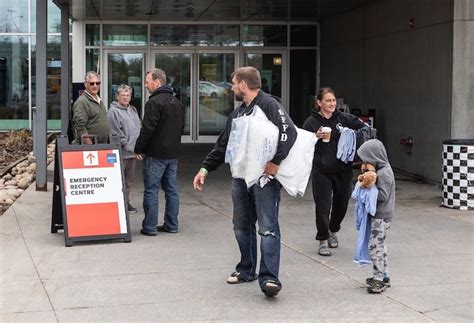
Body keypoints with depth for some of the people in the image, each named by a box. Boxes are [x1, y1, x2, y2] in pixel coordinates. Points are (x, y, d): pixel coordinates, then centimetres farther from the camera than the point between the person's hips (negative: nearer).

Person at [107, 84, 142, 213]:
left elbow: (138, 127, 20)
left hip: (133, 152, 8)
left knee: (129, 179, 14)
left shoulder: (133, 110, 17)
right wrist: (126, 145, -14)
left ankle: (126, 201, 23)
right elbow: (115, 132, -14)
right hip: (121, 153, -8)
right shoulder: (113, 111, -9)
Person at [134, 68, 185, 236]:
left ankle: (150, 227, 0)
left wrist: (138, 149, -8)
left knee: (151, 190, -2)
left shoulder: (154, 102, -15)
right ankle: (171, 225, 16)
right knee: (172, 189, 11)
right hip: (173, 153, 8)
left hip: (156, 154, -8)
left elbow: (147, 129, -19)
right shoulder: (177, 103, 14)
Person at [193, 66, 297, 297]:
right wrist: (205, 168, 18)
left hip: (264, 177, -9)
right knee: (242, 227, 15)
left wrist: (275, 161, -28)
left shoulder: (269, 104, -8)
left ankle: (269, 278, -13)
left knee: (268, 228, -10)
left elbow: (289, 132, -21)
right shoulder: (237, 113, 20)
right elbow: (222, 145, 24)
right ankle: (246, 270, 29)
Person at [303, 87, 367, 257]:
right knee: (323, 206, -3)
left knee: (342, 203, 14)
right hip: (321, 171, -3)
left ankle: (333, 230, 41)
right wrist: (316, 137, -19)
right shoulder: (311, 122, -4)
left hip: (343, 170, 3)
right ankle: (323, 240, 13)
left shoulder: (344, 118, 1)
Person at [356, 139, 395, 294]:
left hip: (381, 216, -11)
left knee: (375, 246, -9)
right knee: (380, 245, 17)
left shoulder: (384, 173, -19)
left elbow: (382, 195, -23)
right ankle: (384, 276, 26)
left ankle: (379, 278, -5)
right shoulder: (380, 169, 11)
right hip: (379, 215, 11)